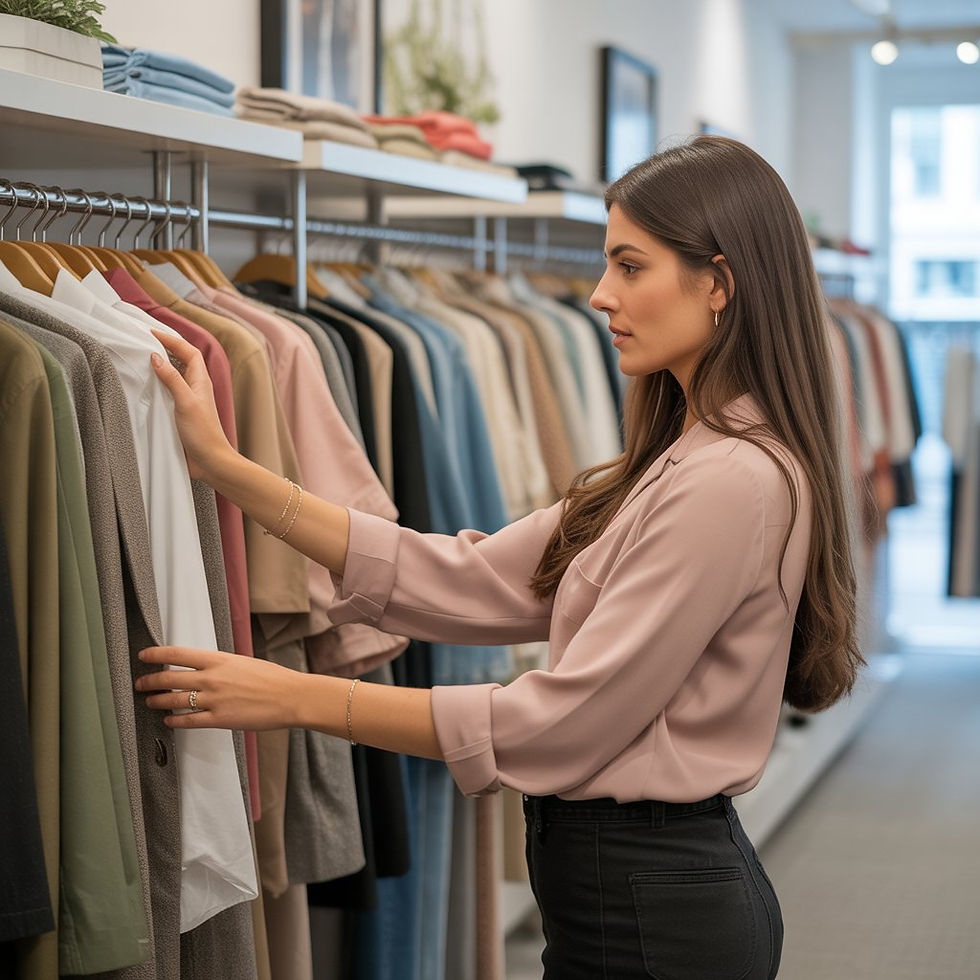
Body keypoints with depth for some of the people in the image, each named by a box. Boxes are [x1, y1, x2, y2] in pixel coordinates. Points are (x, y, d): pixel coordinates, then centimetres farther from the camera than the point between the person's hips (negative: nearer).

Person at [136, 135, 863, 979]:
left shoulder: (738, 481, -21)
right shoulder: (673, 465, 11)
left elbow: (564, 721, -22)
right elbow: (466, 583, 4)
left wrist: (300, 699, -18)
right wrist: (226, 469, 1)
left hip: (653, 909, -9)